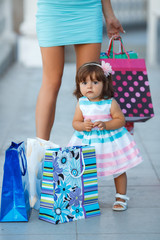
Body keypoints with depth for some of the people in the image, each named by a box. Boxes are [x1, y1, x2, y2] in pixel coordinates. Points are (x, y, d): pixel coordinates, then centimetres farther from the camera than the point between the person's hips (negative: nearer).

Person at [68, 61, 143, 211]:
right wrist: (83, 126, -22)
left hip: (110, 140, -2)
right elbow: (75, 122, 0)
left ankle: (121, 197, 25)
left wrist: (105, 125, -26)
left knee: (118, 170, 7)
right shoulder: (81, 104, -5)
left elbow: (121, 120, -12)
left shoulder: (110, 103, -14)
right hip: (87, 141, 2)